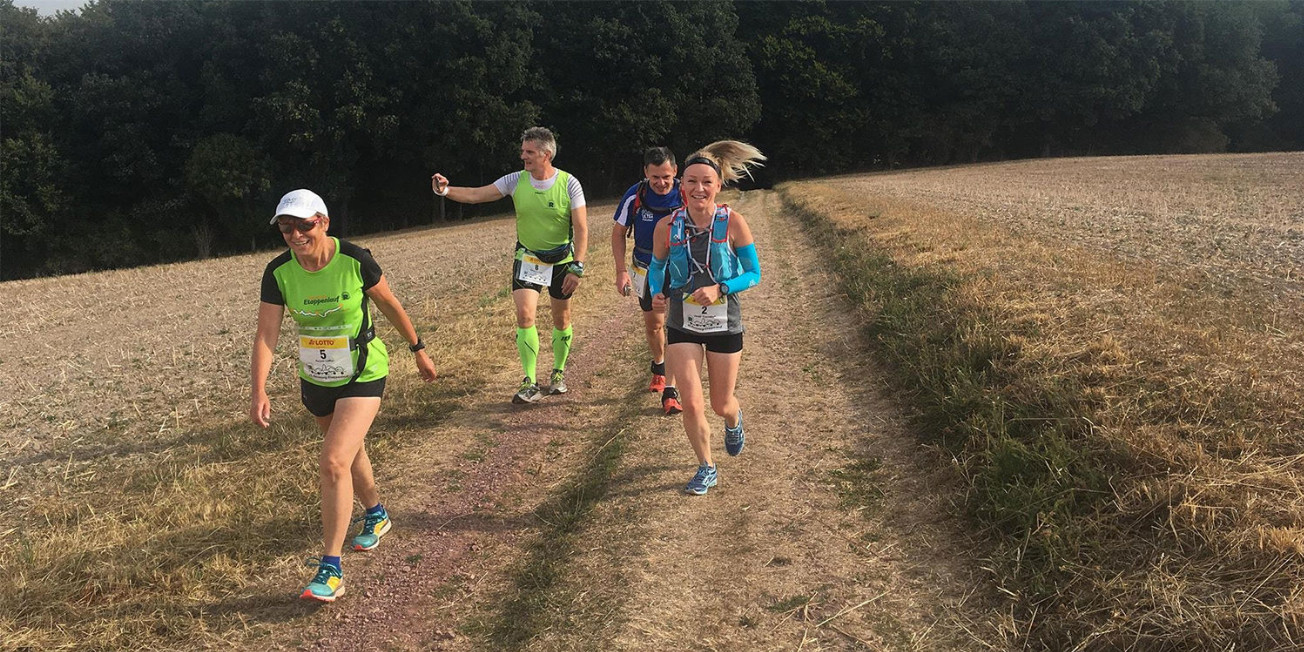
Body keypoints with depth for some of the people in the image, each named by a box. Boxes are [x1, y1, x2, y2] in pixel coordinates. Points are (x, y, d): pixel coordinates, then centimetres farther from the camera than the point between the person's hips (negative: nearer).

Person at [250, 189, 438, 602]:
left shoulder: (354, 260, -19)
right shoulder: (279, 273, -12)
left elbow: (390, 305, -4)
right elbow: (266, 335, -15)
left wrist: (418, 350, 6)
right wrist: (259, 391, -28)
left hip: (362, 375, -4)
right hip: (316, 379, 5)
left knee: (334, 462, -18)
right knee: (348, 453, 24)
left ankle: (330, 569, -10)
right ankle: (375, 514, 53)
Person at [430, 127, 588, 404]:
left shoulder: (569, 184, -13)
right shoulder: (516, 181, -7)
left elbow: (581, 229, -13)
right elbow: (475, 195, -10)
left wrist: (577, 267, -19)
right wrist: (446, 190, -28)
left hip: (562, 260, -1)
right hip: (527, 259, 1)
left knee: (562, 319, 9)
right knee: (524, 314, -13)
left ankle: (558, 372, 32)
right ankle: (530, 383, -9)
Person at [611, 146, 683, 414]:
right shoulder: (635, 196, -13)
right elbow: (618, 232, -1)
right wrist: (621, 271, -9)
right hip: (646, 271, 2)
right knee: (653, 324, 16)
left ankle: (670, 392, -7)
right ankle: (658, 367, 45)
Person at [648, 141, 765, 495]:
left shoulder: (732, 223, -13)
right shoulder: (667, 227, -8)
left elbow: (754, 274, -8)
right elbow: (656, 268, 8)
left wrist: (719, 288, -24)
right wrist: (657, 294, -13)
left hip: (724, 324, -1)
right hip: (681, 325, 1)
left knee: (721, 405, 11)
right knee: (690, 402, -7)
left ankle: (735, 420, 50)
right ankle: (706, 469, 16)